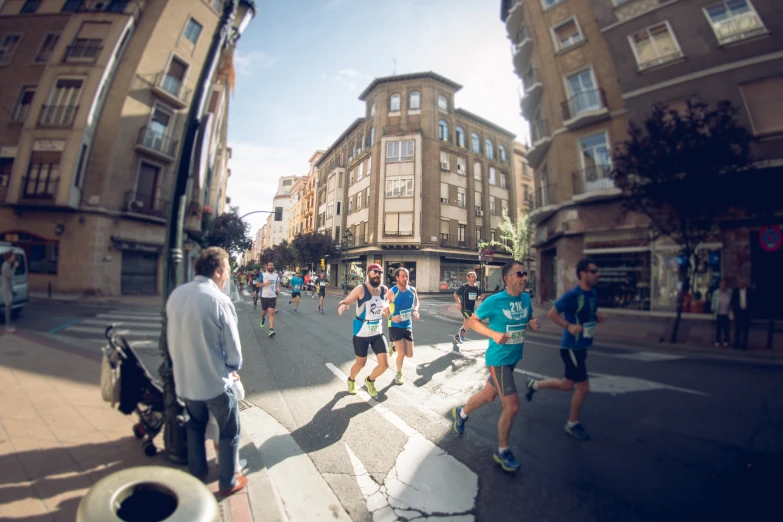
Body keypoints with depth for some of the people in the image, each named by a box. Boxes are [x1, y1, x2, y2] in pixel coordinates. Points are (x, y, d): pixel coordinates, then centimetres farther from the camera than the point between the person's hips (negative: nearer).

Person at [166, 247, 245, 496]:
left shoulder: (176, 294, -5)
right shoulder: (220, 300, -23)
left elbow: (171, 337, 6)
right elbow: (232, 347, -16)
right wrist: (233, 367, 5)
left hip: (184, 379, 6)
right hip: (215, 381, -6)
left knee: (195, 426, 30)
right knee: (229, 432, 17)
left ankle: (197, 473, 47)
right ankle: (228, 482, 32)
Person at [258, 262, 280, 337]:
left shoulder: (276, 275, 5)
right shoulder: (262, 274, -5)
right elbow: (257, 284, -5)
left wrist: (278, 288, -1)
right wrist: (265, 284, -22)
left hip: (273, 297, 1)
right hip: (264, 296, -1)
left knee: (272, 313, -8)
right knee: (264, 311, 16)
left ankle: (271, 330, -12)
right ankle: (263, 319, 52)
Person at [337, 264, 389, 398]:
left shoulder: (384, 290, -1)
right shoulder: (361, 289, -17)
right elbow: (344, 302, -21)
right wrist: (342, 306, -43)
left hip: (378, 332, 4)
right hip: (361, 333, -4)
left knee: (384, 364, 0)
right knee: (361, 363, 12)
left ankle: (369, 380, 32)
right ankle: (351, 380, 47)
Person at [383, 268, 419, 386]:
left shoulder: (412, 290, -4)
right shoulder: (391, 292, -18)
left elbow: (416, 302, 16)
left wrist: (415, 311, -3)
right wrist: (391, 317, -31)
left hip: (407, 325, 5)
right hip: (395, 326, -5)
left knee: (409, 354, 5)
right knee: (402, 353, -7)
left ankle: (395, 347, 36)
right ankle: (399, 374, 22)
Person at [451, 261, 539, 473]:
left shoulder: (526, 298, 0)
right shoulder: (494, 301, -19)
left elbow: (528, 319, 16)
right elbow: (472, 321, -10)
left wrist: (533, 324, -7)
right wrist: (494, 334, -23)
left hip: (514, 358, 7)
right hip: (498, 359, -7)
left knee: (488, 395, 22)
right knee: (512, 405, -5)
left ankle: (461, 413, 49)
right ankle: (502, 451, 21)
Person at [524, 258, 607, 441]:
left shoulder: (593, 293, 5)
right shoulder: (573, 294, -20)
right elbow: (551, 314, -18)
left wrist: (598, 317, 1)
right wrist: (569, 326, -29)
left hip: (582, 347, 9)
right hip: (571, 348, -9)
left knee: (567, 385, 18)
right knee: (583, 386, 0)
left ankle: (534, 384, 39)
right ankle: (572, 424, 22)